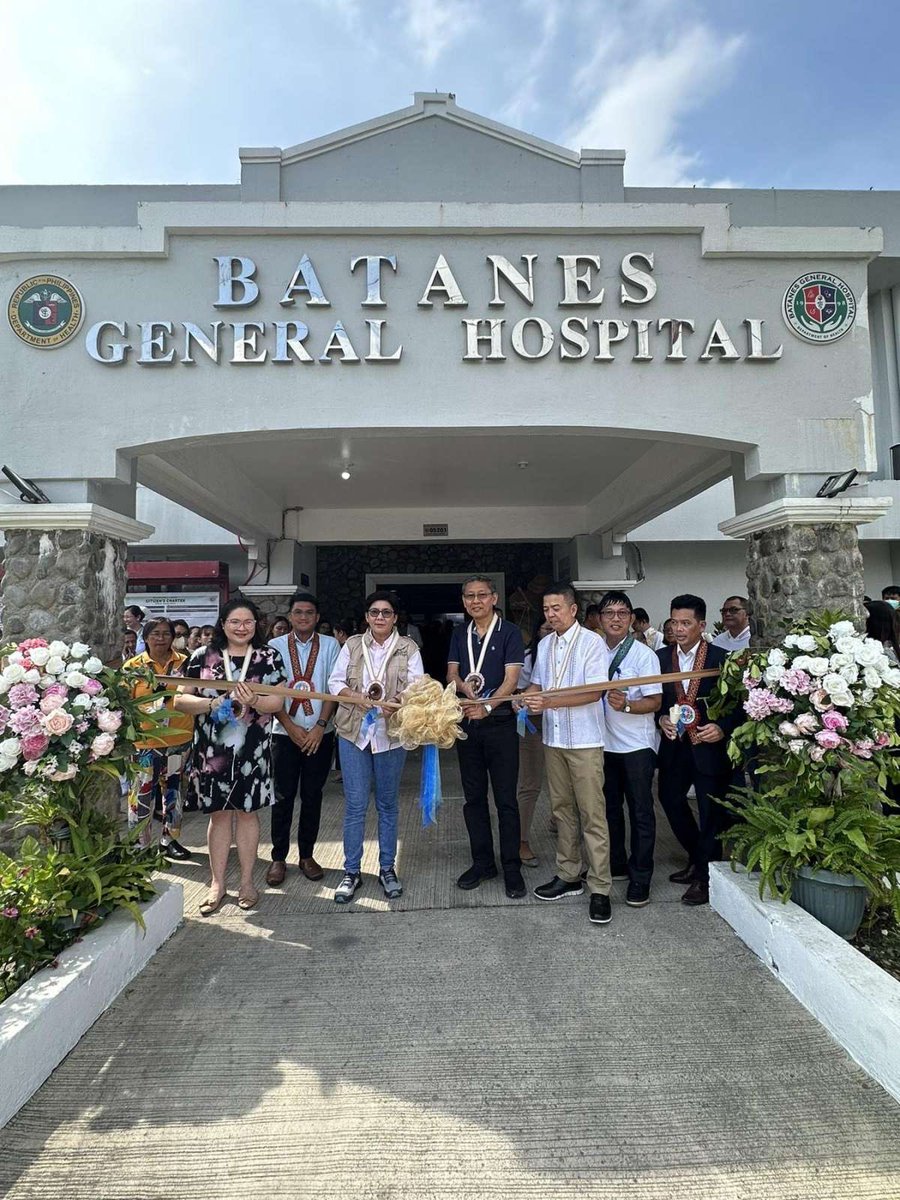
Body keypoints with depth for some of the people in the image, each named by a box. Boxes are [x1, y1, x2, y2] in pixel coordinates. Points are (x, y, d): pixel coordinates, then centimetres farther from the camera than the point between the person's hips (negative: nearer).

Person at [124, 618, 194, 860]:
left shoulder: (184, 663, 1)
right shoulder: (133, 665, -2)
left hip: (180, 738, 2)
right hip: (146, 741, -2)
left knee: (174, 789, 14)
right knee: (142, 792, 5)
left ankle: (169, 840, 30)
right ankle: (140, 845, 22)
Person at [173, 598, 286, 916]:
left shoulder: (268, 657, 2)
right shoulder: (202, 656, 2)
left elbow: (277, 701, -3)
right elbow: (180, 700, 0)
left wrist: (253, 700, -23)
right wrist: (211, 704, -17)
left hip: (252, 750, 0)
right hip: (212, 749, 0)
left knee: (247, 812, 10)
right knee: (219, 813, 10)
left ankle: (247, 881, 26)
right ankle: (217, 884, 25)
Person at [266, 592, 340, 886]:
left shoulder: (330, 645, 1)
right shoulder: (275, 646, 0)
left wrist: (320, 726, -10)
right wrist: (291, 727, -9)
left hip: (320, 732, 1)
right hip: (285, 732, 0)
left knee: (312, 795, 9)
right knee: (283, 797, 6)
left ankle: (307, 855, 23)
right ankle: (278, 858, 19)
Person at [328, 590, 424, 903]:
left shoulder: (408, 648, 1)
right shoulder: (352, 644, 5)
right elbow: (335, 682, 3)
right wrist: (358, 697, -16)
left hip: (391, 733, 0)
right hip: (354, 732, 0)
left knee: (388, 803, 12)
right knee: (355, 804, 3)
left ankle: (387, 868, 26)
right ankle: (351, 872, 17)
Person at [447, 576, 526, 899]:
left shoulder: (509, 632, -5)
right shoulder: (460, 633, 10)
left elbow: (511, 678, -13)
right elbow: (452, 673, 7)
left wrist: (487, 707, -27)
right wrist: (463, 685, -17)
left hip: (500, 723, -5)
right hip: (467, 722, 5)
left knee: (505, 798, 1)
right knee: (473, 796, 13)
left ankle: (512, 868, 14)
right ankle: (482, 862, 26)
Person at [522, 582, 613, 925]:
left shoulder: (592, 642, -9)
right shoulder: (544, 645, 11)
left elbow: (594, 693, -16)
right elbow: (536, 683, 17)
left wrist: (549, 702, -24)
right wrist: (526, 698, -6)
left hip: (584, 742, -6)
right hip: (553, 739, 6)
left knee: (592, 815, -1)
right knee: (562, 809, 14)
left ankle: (600, 889, 8)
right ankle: (568, 876, 27)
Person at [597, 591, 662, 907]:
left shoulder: (643, 654, -9)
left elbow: (655, 702, -12)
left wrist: (626, 705, -27)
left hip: (636, 745, -4)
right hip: (604, 742, 5)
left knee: (641, 812, 4)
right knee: (609, 807, 17)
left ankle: (640, 880, 17)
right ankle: (615, 865, 36)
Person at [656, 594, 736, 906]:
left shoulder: (720, 658, -9)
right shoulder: (662, 656, 3)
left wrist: (722, 728, -21)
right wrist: (661, 718, -9)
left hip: (709, 745, -4)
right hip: (675, 743, 5)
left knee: (711, 810, 4)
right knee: (670, 799, 12)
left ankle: (704, 876, 21)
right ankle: (698, 859, 36)